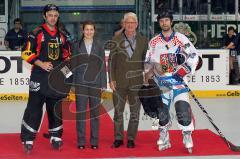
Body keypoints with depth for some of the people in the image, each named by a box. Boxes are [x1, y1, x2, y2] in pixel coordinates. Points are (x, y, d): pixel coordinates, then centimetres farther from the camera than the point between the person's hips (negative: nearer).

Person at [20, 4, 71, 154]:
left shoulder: (62, 35, 12)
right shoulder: (36, 33, -4)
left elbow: (67, 54, 21)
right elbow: (26, 53, -8)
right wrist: (41, 64, -17)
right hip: (40, 75, -5)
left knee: (56, 107, 10)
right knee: (34, 107, -6)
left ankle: (56, 137, 22)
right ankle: (28, 140, -1)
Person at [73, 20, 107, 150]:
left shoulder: (99, 45, 4)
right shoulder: (78, 45, 4)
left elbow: (102, 65, 4)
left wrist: (103, 84, -1)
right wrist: (72, 83, 0)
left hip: (95, 82, 0)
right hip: (81, 82, 0)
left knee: (95, 112, 6)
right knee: (80, 111, 1)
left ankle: (94, 141, 13)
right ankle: (81, 141, 8)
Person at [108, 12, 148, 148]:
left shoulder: (143, 41, 4)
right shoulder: (116, 40, 1)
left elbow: (146, 60, 7)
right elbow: (111, 60, 2)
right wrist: (111, 79, -3)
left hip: (137, 82, 1)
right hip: (120, 82, 0)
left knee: (135, 112, 5)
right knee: (118, 111, 5)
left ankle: (131, 138, 16)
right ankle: (118, 138, 16)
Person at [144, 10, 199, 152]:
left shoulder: (181, 38, -3)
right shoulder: (154, 42, 7)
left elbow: (194, 56, -4)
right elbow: (149, 62, 13)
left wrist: (184, 70, -13)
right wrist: (147, 80, 5)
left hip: (178, 78, -3)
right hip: (161, 81, 3)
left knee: (183, 108, -14)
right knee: (161, 110, 4)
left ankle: (187, 137, -1)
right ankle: (164, 138, 20)